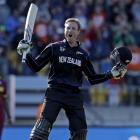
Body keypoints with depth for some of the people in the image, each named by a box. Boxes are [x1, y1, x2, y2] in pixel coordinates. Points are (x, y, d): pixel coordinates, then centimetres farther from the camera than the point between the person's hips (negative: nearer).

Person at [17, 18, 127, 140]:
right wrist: (27, 54, -12)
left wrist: (111, 74, 8)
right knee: (44, 124, -20)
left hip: (75, 95, 4)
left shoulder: (83, 54, 13)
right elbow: (36, 67, 3)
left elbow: (92, 78, 17)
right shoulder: (54, 48, 4)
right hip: (55, 93, -4)